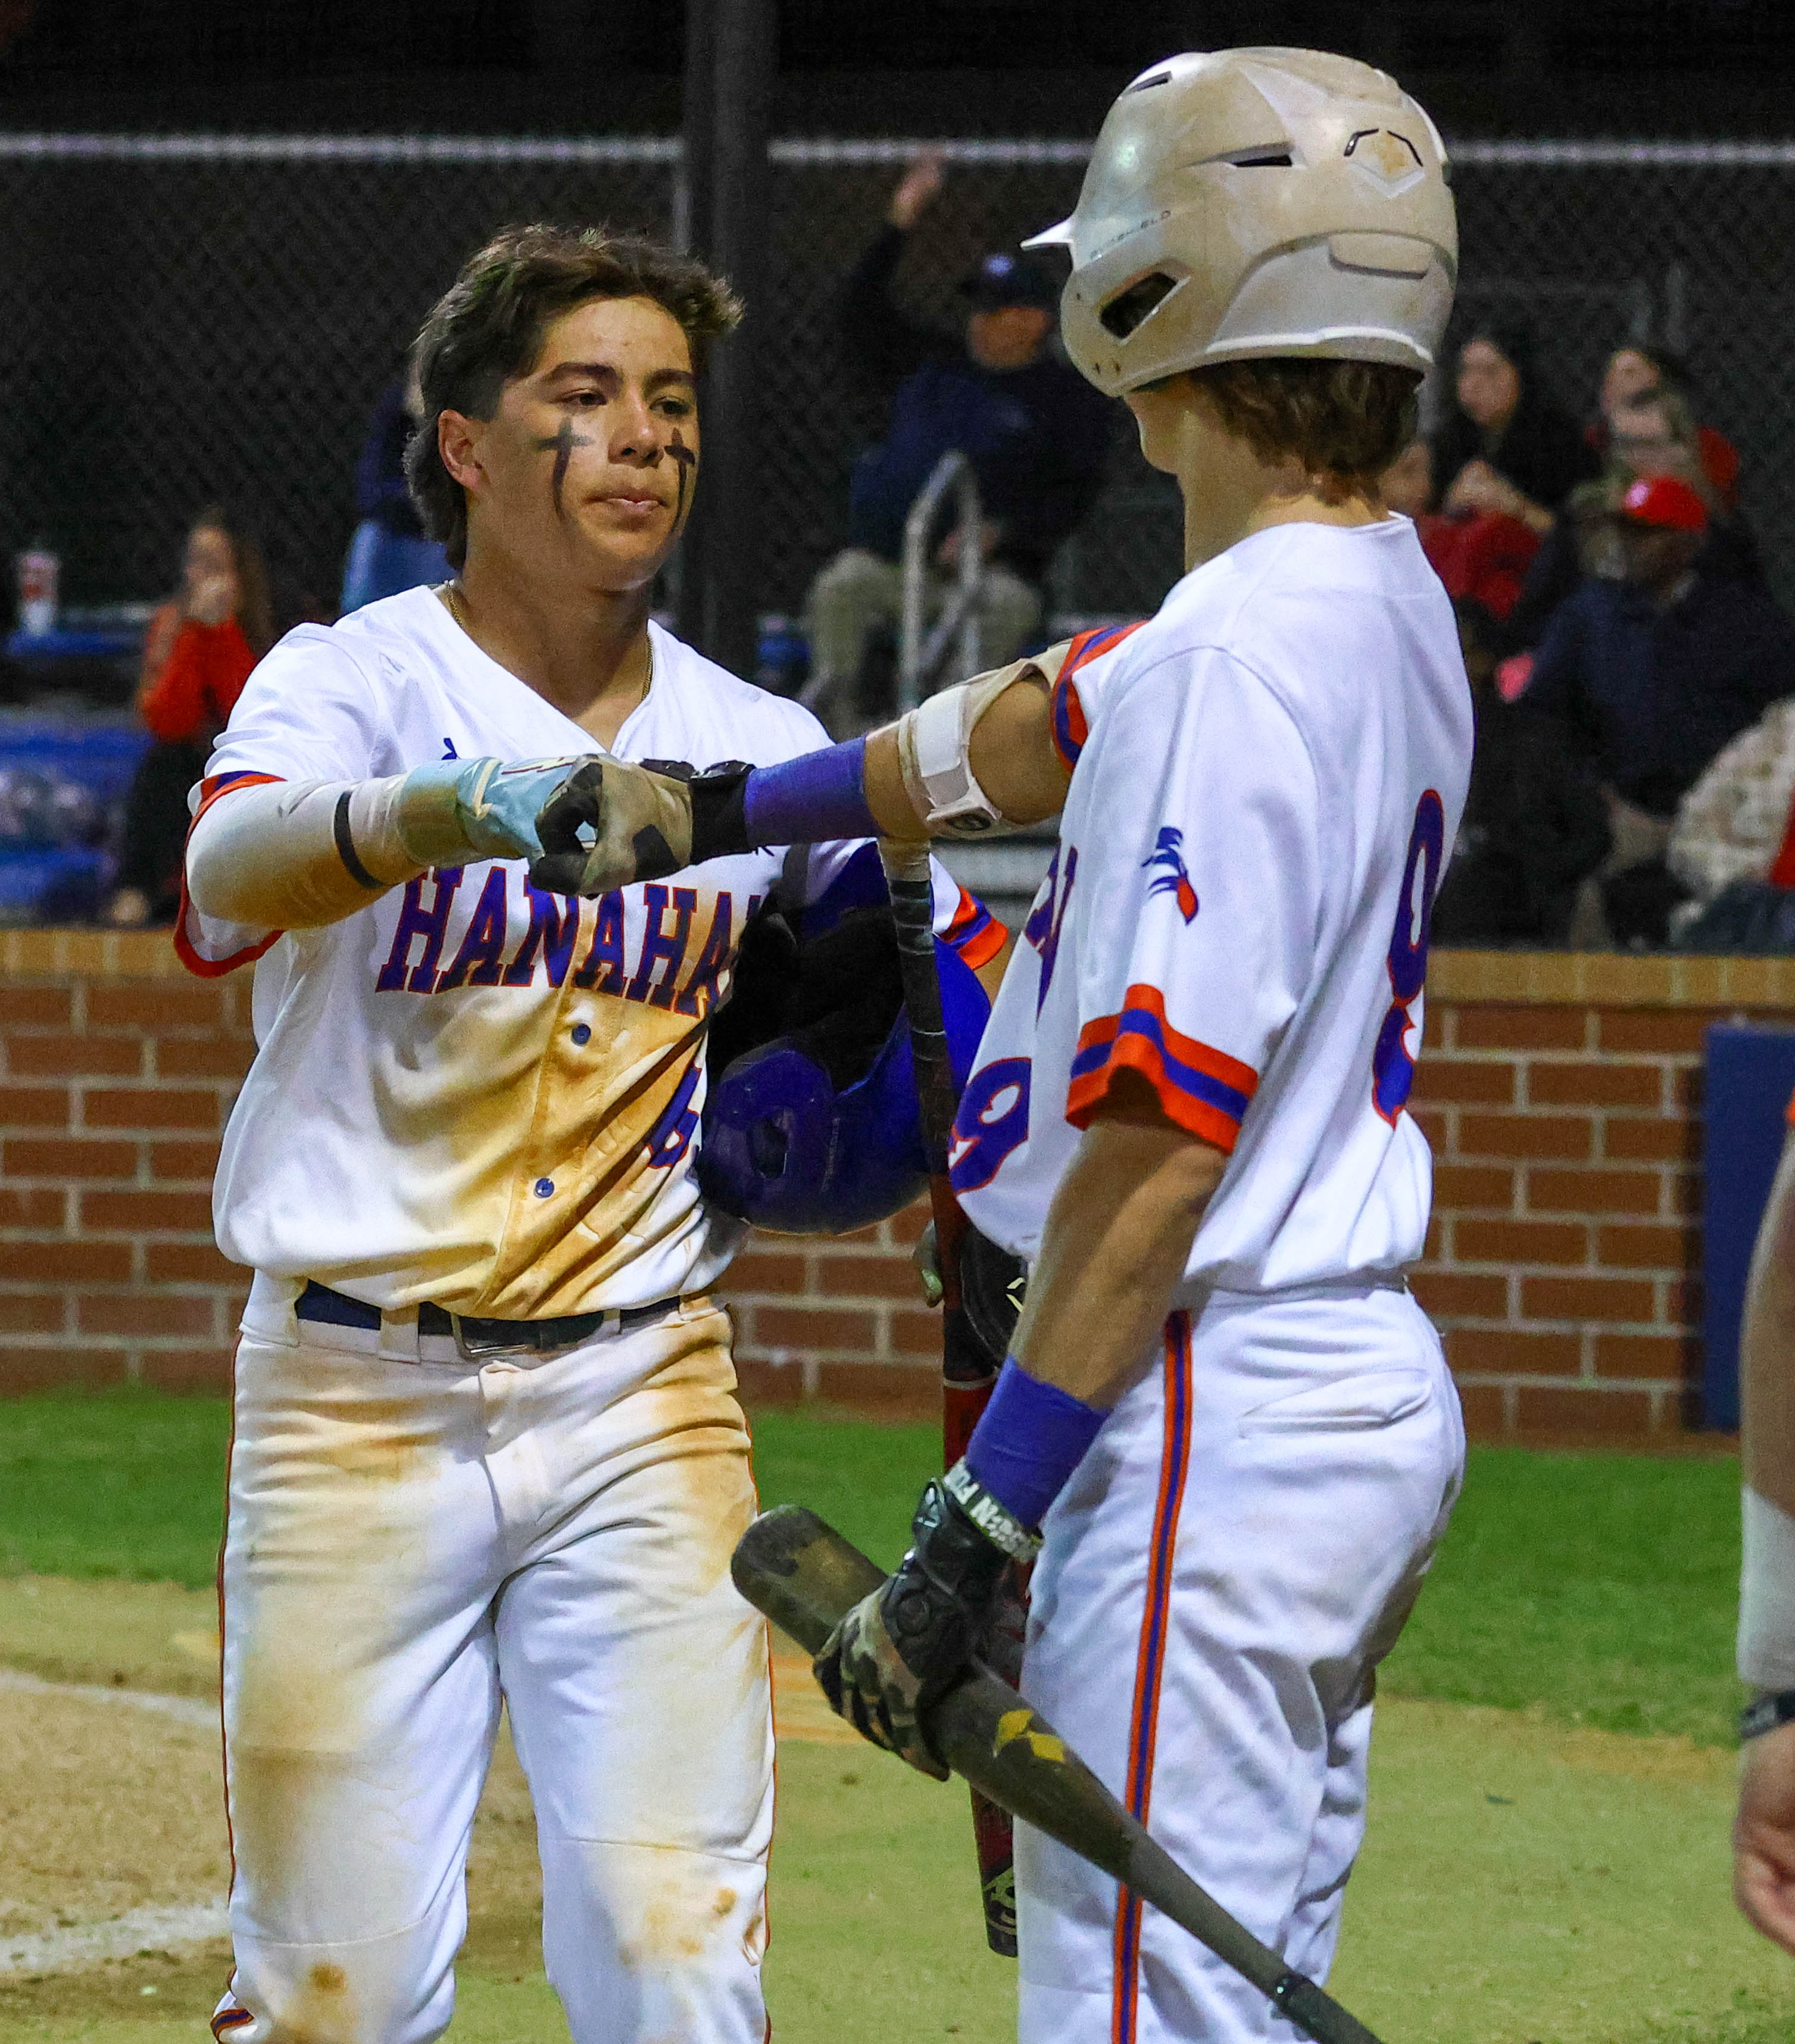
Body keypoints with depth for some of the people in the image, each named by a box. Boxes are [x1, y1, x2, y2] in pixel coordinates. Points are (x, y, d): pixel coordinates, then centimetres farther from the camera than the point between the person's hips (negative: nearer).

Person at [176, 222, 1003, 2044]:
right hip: (357, 1398, -2)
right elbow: (234, 869, -25)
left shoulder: (752, 746, 9)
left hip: (645, 1402, 2)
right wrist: (445, 807, -46)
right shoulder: (350, 685, -4)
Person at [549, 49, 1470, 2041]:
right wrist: (728, 803, 39)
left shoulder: (1241, 655, -19)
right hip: (1361, 1388, 10)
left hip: (1218, 1417, -10)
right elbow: (1033, 741, 29)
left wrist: (977, 1529, -22)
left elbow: (1163, 1135, -23)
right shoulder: (1376, 612, 12)